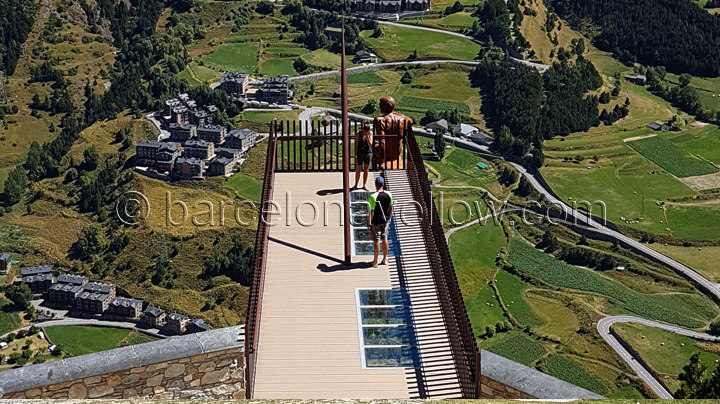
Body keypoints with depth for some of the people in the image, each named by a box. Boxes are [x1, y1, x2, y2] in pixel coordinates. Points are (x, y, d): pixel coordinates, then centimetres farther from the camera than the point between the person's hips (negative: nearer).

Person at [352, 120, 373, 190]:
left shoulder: (370, 133, -3)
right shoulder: (358, 134, -9)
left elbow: (370, 144, -9)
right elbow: (356, 146, -6)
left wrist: (367, 136, -20)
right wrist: (355, 156, -9)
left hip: (368, 153, 2)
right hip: (360, 153, -2)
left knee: (366, 170, 8)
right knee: (358, 170, 5)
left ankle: (364, 185, 18)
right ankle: (356, 185, 19)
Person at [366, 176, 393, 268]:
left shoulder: (373, 196, -20)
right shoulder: (389, 195, -4)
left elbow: (372, 211, -17)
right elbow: (391, 208, 6)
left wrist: (369, 222, -6)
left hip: (376, 221, -5)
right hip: (385, 221, 5)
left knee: (376, 241, 2)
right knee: (384, 239, 16)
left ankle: (375, 262, 12)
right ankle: (384, 260, 26)